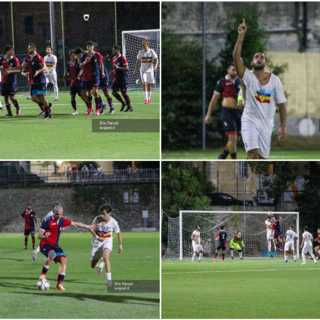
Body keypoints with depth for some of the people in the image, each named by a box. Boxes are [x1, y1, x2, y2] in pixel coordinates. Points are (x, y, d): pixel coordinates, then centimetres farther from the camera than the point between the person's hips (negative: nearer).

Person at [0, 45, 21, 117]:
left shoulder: (14, 59, -5)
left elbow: (18, 69, -8)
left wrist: (10, 71, -21)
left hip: (12, 81, -4)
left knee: (12, 96, -8)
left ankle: (18, 108, 17)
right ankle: (9, 112, 12)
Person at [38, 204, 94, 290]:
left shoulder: (62, 221, 6)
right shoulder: (47, 221, -12)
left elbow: (75, 224, 22)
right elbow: (39, 236, -13)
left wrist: (87, 226, 28)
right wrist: (44, 236, -36)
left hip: (55, 245, 6)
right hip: (45, 244, -6)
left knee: (63, 260, -13)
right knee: (52, 255, -36)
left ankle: (59, 283, -6)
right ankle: (43, 274, -19)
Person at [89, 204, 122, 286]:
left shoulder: (113, 222, -15)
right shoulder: (97, 219, -15)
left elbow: (118, 233, 2)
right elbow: (91, 228, -4)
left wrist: (120, 245, 1)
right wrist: (97, 237, -21)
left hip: (107, 241, -2)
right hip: (97, 242, 2)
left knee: (106, 257, -32)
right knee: (93, 265, 8)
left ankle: (109, 279, -26)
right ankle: (101, 265, 48)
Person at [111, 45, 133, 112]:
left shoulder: (122, 58, -13)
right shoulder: (114, 59, 12)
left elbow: (126, 68, -18)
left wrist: (118, 67, -27)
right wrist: (113, 71, 6)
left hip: (123, 78, -8)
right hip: (116, 78, 8)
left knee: (124, 93, -7)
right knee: (114, 92, 1)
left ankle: (129, 107, 5)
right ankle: (123, 103, 19)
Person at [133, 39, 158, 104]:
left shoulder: (151, 51, -3)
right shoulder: (141, 52, 1)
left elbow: (156, 59, -4)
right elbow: (137, 61, 6)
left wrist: (156, 65, -25)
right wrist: (135, 70, 2)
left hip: (150, 70, 0)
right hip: (143, 70, 0)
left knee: (149, 85, 8)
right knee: (144, 84, -15)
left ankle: (149, 99, 21)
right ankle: (146, 99, -17)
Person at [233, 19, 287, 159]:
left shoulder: (275, 80, -1)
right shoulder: (247, 76, -7)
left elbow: (281, 104, 4)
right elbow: (236, 57, -22)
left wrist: (283, 126, 0)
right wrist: (241, 36, -30)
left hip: (266, 125, 3)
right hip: (249, 120, -3)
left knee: (262, 158, 6)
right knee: (252, 153, -21)